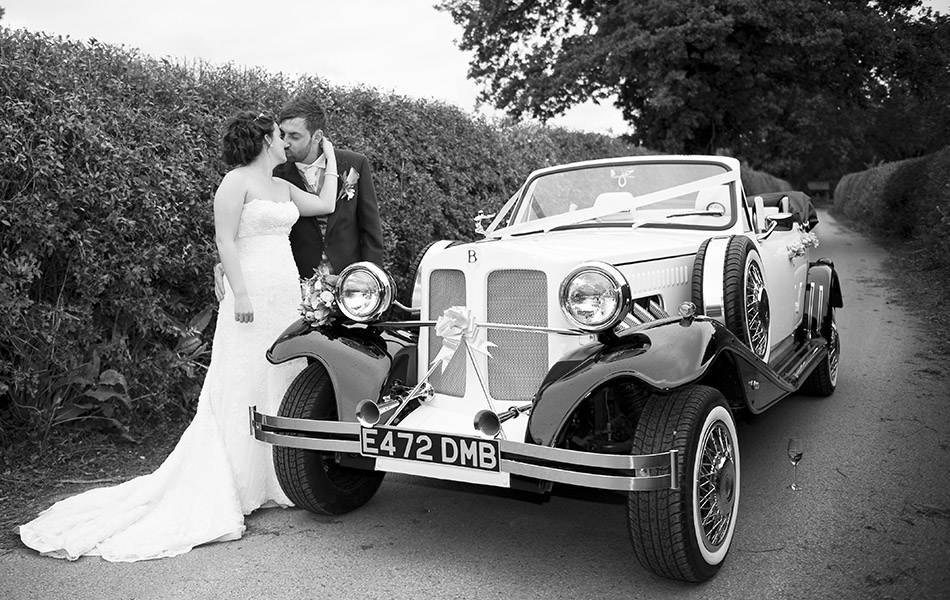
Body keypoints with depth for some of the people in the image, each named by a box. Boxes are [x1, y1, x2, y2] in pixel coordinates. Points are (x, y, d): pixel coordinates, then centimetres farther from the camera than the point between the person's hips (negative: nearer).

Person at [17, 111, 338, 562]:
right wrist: (240, 294, -20)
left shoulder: (282, 187, 18)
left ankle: (268, 481, 19)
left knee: (281, 385, 10)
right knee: (242, 392, -5)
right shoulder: (236, 182, -7)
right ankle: (228, 491, 2)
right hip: (253, 297, -8)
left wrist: (329, 159, 26)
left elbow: (326, 204, 22)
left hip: (288, 297, 8)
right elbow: (225, 240, -13)